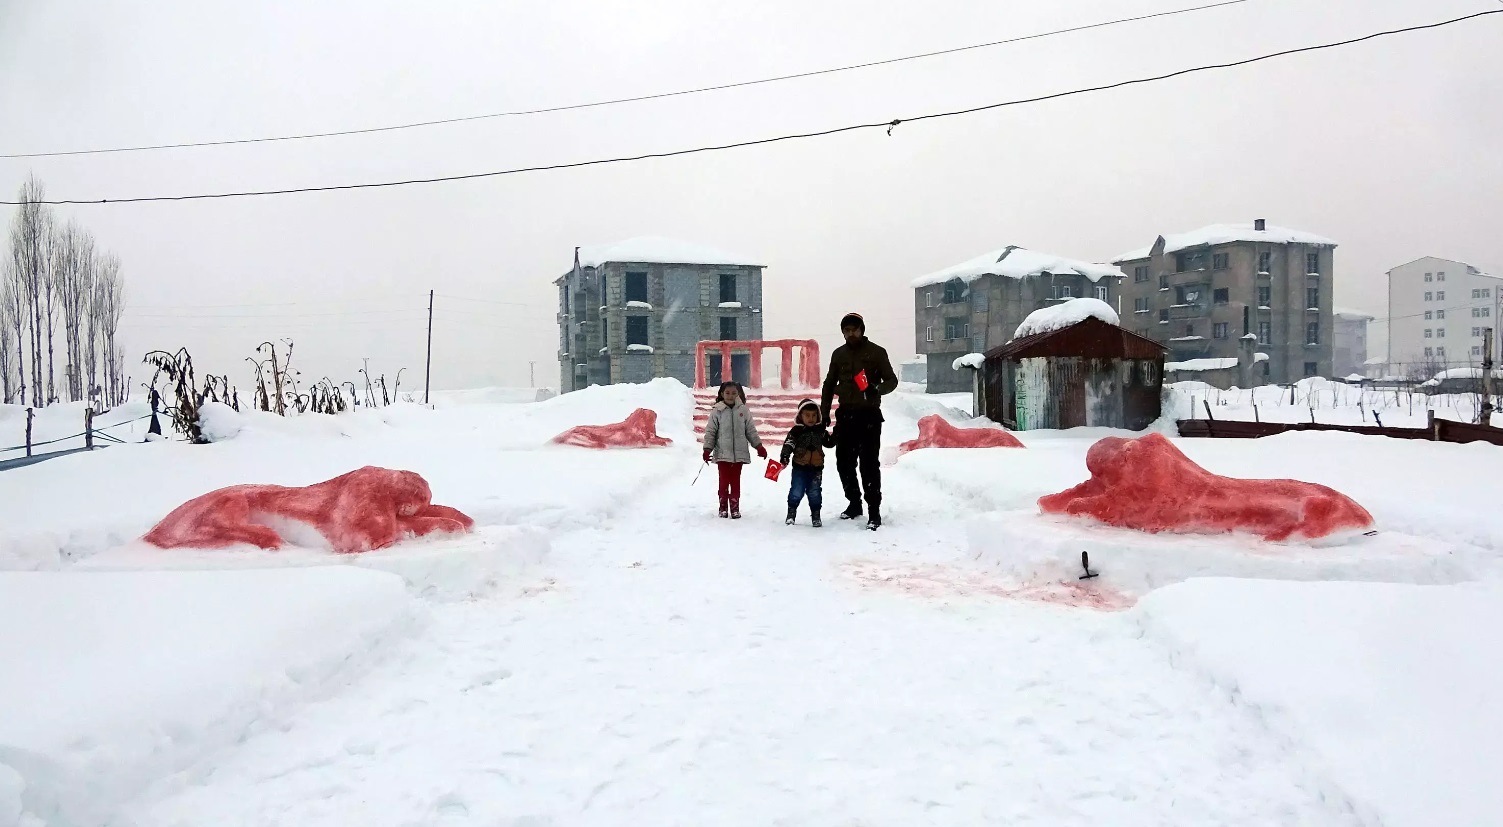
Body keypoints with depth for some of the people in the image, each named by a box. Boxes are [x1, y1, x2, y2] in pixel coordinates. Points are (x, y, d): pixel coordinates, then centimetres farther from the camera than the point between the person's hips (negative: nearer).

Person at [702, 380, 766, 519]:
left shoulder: (743, 410, 4)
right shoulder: (717, 411, -1)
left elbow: (751, 430, 9)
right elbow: (710, 432, 1)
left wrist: (759, 446, 6)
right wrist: (707, 449, -6)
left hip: (739, 454, 1)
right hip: (722, 454, -1)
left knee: (736, 481, 6)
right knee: (724, 481, 3)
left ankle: (735, 508, 13)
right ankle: (723, 507, 14)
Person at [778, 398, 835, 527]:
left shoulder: (821, 431, 7)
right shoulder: (796, 431, -6)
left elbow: (828, 442, 18)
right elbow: (789, 443, -15)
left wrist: (835, 438, -3)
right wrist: (785, 455, -32)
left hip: (816, 468, 2)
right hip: (799, 467, -2)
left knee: (814, 492, 6)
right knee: (796, 491, -3)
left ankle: (816, 515, 15)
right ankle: (791, 513, 13)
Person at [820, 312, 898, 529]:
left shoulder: (876, 352, -2)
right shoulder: (838, 354, 10)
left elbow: (892, 380, -3)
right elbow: (829, 384, 17)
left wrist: (877, 389, -25)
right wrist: (824, 412, 10)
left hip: (869, 415, -5)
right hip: (845, 414, 5)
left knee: (869, 463, -7)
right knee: (844, 462, 9)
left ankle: (874, 510, -3)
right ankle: (854, 503, 24)